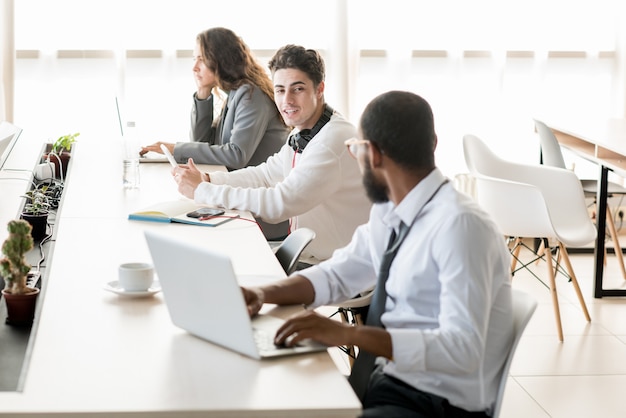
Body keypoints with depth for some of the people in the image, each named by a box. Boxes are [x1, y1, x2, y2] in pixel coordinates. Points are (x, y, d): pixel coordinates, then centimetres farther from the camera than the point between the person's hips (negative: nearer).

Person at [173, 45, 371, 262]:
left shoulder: (334, 140, -23)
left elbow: (278, 204, -26)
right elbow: (267, 174, 17)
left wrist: (201, 190, -19)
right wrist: (207, 179, 1)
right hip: (304, 255, 8)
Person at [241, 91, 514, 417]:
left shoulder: (459, 224, -23)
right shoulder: (388, 210, 3)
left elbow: (462, 348, -29)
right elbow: (338, 275, 16)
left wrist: (349, 334, -35)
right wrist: (263, 293, -2)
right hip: (387, 379, 8)